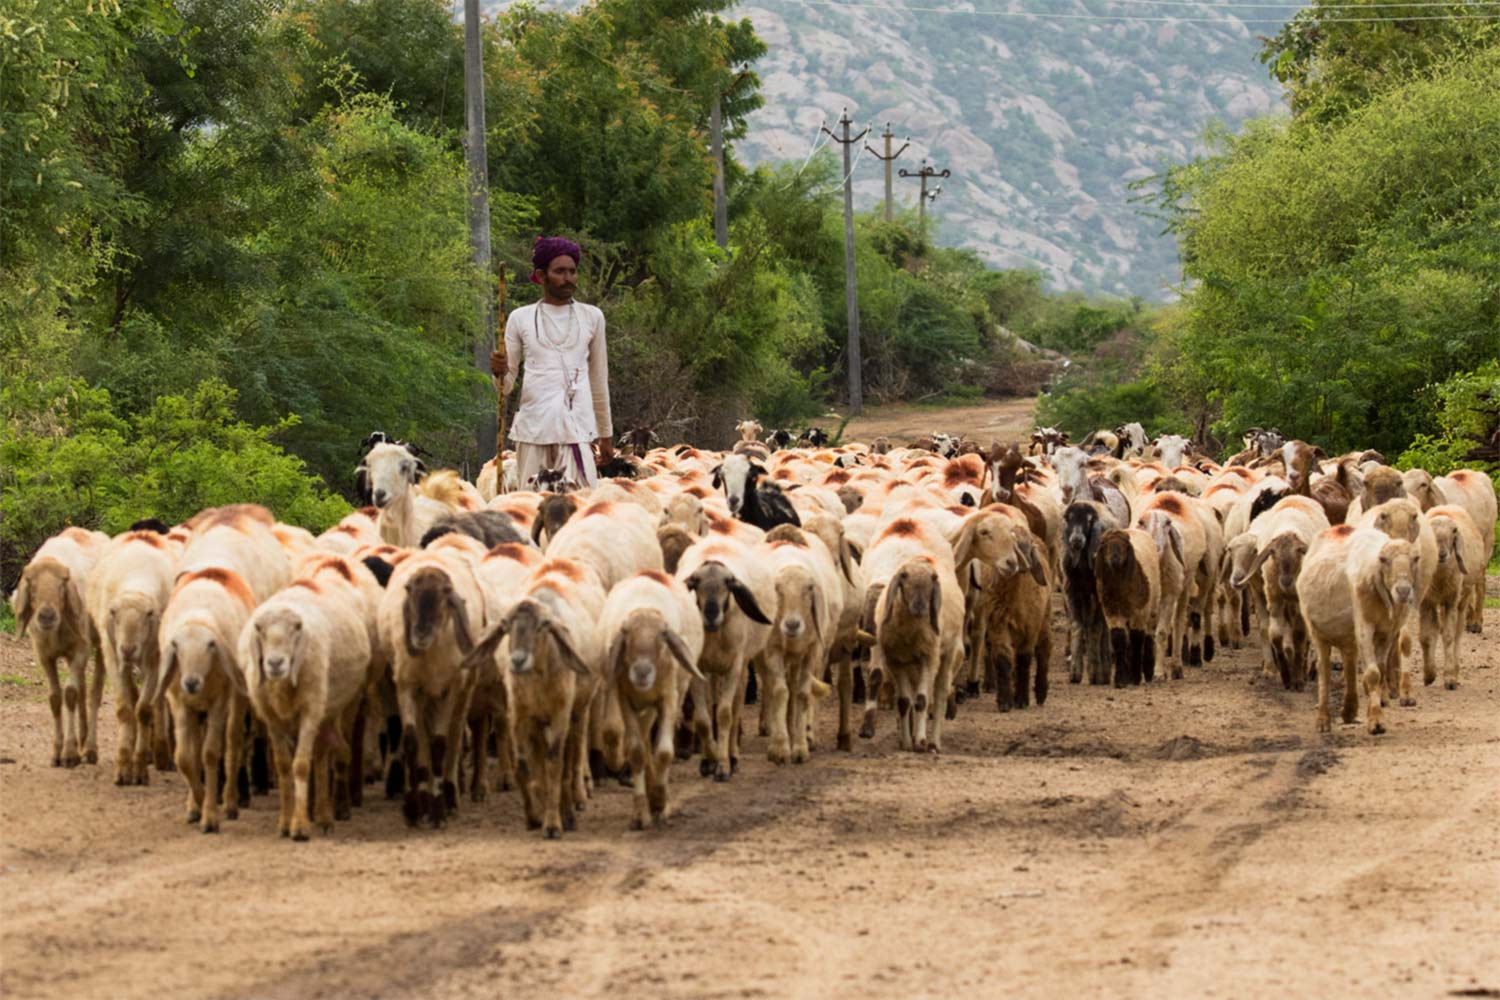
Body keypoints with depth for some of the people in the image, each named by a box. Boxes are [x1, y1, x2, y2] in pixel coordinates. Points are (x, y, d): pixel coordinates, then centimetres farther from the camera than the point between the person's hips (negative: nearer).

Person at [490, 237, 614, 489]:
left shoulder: (591, 317, 11)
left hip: (578, 428, 0)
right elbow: (506, 387, 11)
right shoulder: (521, 319, 8)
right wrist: (499, 373, -12)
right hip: (534, 428, 0)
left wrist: (606, 434, 18)